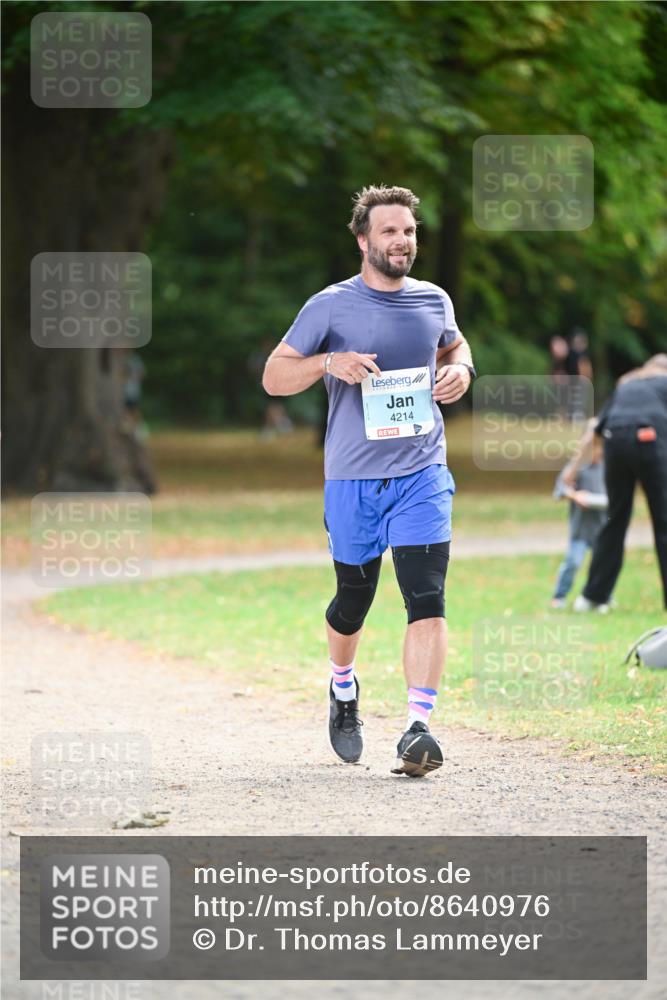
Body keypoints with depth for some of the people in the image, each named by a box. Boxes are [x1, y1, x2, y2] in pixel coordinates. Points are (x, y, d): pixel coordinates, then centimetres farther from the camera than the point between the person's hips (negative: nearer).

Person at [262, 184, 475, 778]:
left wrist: (460, 370, 6)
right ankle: (343, 689, 41)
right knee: (353, 601, 10)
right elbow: (274, 377, 0)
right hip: (352, 478, -1)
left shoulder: (434, 301, 8)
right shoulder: (330, 307, -3)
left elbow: (454, 345, 29)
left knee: (427, 599, -14)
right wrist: (329, 362, -18)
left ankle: (418, 729, -18)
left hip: (422, 474, 2)